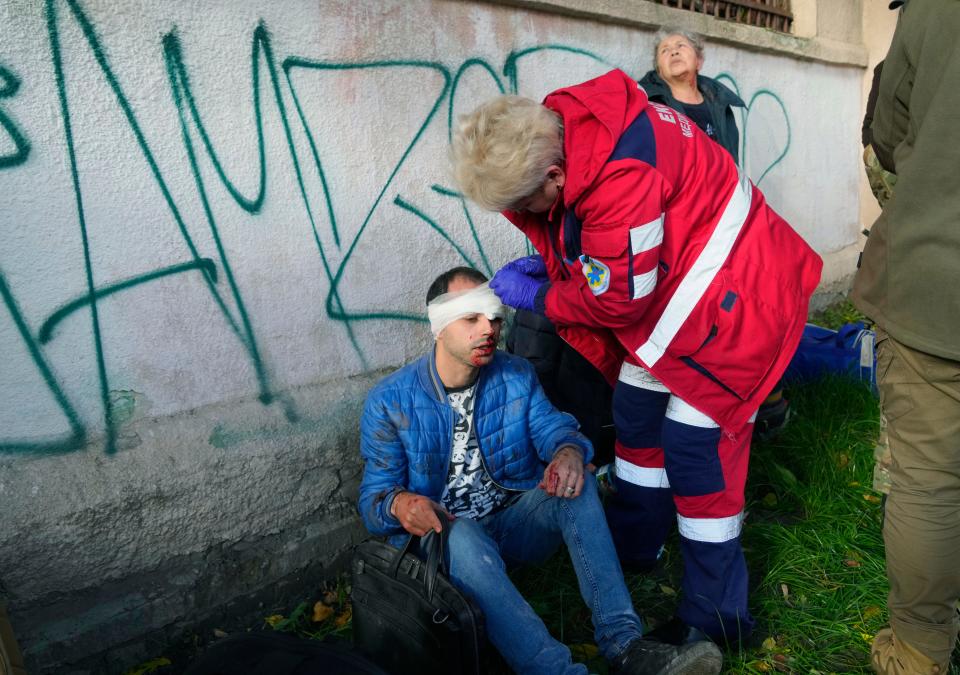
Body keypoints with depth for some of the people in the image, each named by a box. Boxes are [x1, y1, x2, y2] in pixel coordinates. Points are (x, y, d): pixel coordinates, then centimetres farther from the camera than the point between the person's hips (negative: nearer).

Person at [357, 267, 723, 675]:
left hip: (517, 520, 4)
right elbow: (373, 496, -8)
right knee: (463, 536, -38)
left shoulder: (516, 375, 4)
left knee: (574, 480, -25)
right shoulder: (389, 402, -7)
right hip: (446, 532, -3)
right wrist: (399, 502, -34)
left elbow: (552, 425, -4)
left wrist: (568, 450, -31)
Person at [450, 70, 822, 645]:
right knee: (636, 414, 15)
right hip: (666, 289, 10)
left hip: (731, 296, -9)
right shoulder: (553, 130, -6)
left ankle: (717, 617, 11)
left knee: (694, 447, -7)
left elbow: (617, 301, -25)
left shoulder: (621, 178, -36)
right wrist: (545, 263, -3)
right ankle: (633, 545, 36)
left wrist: (537, 295, -10)